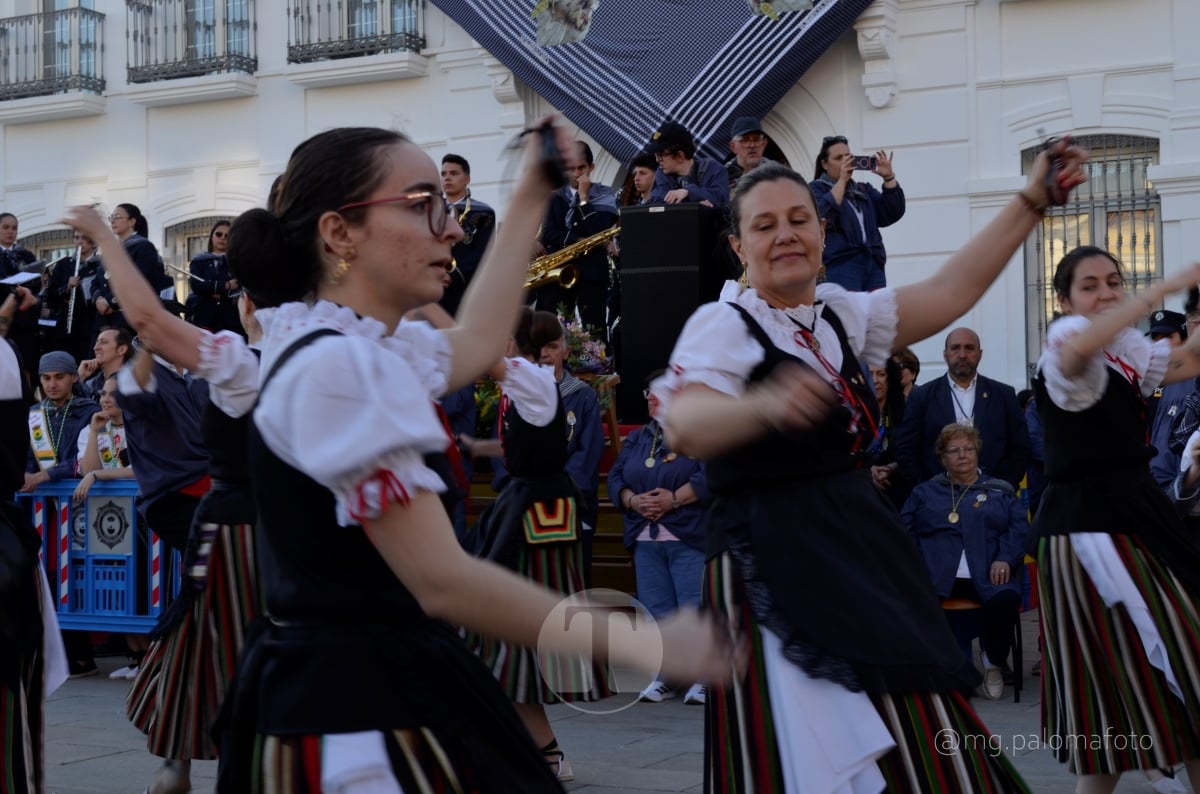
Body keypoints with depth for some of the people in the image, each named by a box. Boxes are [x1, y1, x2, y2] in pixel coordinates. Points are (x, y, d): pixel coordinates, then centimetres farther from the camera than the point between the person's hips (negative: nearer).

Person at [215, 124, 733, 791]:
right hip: (357, 705, -10)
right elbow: (443, 581, -24)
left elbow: (476, 344, 28)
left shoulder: (336, 344, 10)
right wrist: (643, 644, -19)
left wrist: (532, 199, 31)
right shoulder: (338, 368, -21)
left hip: (343, 678, 10)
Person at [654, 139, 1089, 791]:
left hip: (863, 543, 8)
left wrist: (1032, 201, 10)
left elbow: (950, 290, 14)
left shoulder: (842, 315, 14)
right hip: (774, 558, -8)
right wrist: (764, 404, -46)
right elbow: (684, 426, -25)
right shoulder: (722, 324, -8)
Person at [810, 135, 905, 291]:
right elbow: (821, 218, -13)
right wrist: (842, 180, -12)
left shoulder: (864, 190, 24)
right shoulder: (816, 189, 7)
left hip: (874, 265, 6)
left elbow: (893, 214, 12)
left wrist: (889, 177, 1)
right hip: (840, 266, -6)